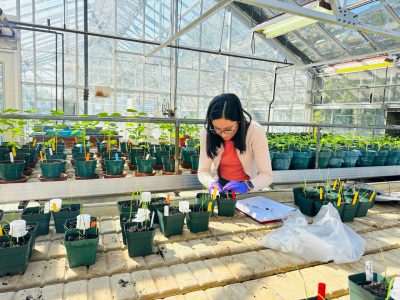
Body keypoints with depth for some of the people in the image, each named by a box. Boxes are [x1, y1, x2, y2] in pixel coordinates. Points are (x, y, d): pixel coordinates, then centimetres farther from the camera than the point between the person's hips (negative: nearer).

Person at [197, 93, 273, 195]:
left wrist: (247, 186, -34)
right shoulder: (207, 132, -15)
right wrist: (212, 183, -27)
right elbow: (203, 171, -8)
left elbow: (266, 174, -17)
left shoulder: (255, 131, -20)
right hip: (221, 186, 1)